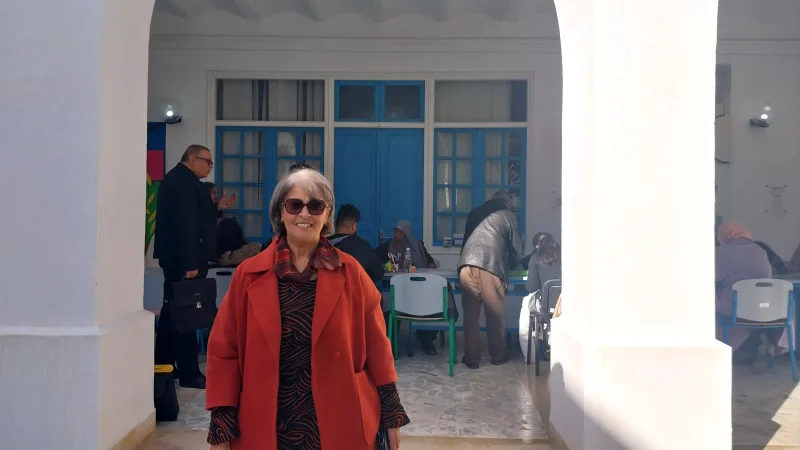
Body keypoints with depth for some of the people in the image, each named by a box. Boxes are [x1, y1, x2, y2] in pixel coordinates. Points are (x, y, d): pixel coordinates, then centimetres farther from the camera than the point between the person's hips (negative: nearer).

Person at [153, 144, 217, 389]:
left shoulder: (176, 179, 18)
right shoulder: (184, 181, -15)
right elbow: (186, 224, -22)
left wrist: (216, 208, 11)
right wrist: (191, 264, -24)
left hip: (175, 258, 11)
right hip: (183, 261, -11)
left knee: (174, 311, 15)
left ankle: (163, 366, 24)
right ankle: (189, 374, -3)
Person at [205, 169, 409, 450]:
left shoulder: (350, 273, -1)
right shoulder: (249, 274, -1)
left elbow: (375, 345, 3)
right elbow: (224, 351, 1)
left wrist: (391, 415, 4)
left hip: (340, 425, 0)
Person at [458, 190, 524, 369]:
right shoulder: (508, 216, 17)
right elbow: (516, 247, 19)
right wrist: (512, 264, 39)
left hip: (466, 264, 4)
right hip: (489, 265, -4)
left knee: (470, 313, 11)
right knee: (495, 313, 12)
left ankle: (471, 358, 13)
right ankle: (498, 354, 24)